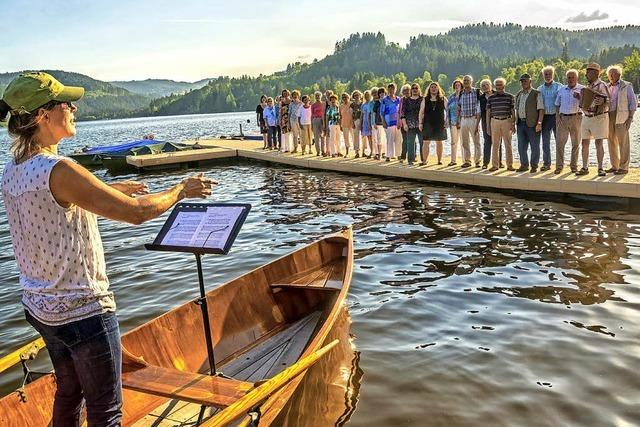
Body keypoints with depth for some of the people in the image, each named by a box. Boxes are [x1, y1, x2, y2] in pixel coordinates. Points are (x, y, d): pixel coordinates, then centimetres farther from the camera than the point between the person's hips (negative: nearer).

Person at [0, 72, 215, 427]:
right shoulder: (59, 171, -25)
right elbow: (136, 213, -24)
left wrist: (112, 190, 19)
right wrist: (181, 190, -9)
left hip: (39, 305, 9)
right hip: (83, 311, -9)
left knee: (67, 392, 27)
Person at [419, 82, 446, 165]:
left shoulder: (443, 99, 4)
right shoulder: (425, 100, 5)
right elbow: (421, 112, 6)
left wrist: (446, 121, 0)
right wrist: (421, 123, -1)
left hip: (439, 124, 0)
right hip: (428, 124, 0)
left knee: (439, 142, 7)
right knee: (425, 142, -5)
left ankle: (439, 160, 16)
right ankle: (424, 160, -1)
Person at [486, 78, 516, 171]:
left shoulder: (510, 97, 4)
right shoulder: (491, 98, 7)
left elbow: (513, 111, 5)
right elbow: (488, 112, 8)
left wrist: (513, 124, -1)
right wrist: (488, 126, 4)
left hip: (507, 121, -1)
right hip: (495, 121, 1)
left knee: (508, 144, 2)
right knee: (495, 144, 2)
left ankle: (509, 165, 8)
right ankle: (495, 165, 8)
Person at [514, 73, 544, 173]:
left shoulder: (536, 94, -4)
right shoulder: (518, 95, 16)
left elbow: (541, 109, -9)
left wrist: (539, 123, -17)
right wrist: (515, 122, 14)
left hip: (532, 123, -6)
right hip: (521, 123, 6)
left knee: (534, 146, 0)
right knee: (521, 146, 9)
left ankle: (534, 166, 9)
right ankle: (524, 165, 19)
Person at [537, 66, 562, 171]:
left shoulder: (559, 87, 1)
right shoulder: (540, 89, 12)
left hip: (556, 116, -4)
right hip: (545, 117, 4)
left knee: (559, 140, 0)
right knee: (545, 142, 6)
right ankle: (546, 163, 13)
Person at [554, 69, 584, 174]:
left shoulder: (582, 89, 4)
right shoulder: (561, 90, 13)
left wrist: (579, 97, -18)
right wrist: (557, 117, 4)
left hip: (576, 118, -2)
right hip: (563, 118, 2)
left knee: (575, 143, 4)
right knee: (560, 142, -5)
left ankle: (574, 165, 14)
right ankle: (559, 166, 0)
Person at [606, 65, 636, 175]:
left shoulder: (627, 86, 2)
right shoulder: (607, 87, 16)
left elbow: (633, 103, 0)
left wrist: (630, 118, -9)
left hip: (621, 118, -5)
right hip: (609, 117, 5)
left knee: (623, 142, -5)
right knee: (612, 142, 6)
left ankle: (624, 167, -3)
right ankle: (614, 166, 13)